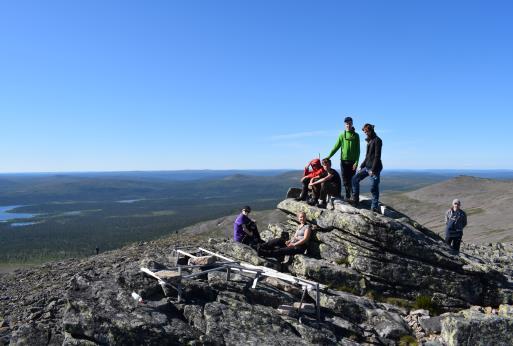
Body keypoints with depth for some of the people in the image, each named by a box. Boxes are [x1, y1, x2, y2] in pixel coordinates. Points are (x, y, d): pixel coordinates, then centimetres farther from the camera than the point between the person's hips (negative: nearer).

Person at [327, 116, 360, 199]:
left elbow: (358, 150, -1)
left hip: (352, 161, -2)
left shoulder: (356, 135, 2)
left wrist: (356, 162, -10)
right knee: (345, 180, 4)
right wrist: (329, 156, -6)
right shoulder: (342, 135, 7)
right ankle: (347, 196, 12)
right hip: (343, 161, 2)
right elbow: (336, 147, 4)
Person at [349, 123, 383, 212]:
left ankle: (374, 207, 4)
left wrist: (373, 170, -21)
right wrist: (362, 166, 15)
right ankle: (355, 199, 9)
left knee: (374, 188, -4)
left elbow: (377, 156, -16)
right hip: (367, 167, 9)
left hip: (375, 168, -9)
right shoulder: (369, 141, 17)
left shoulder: (377, 140, -10)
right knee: (355, 179, 3)